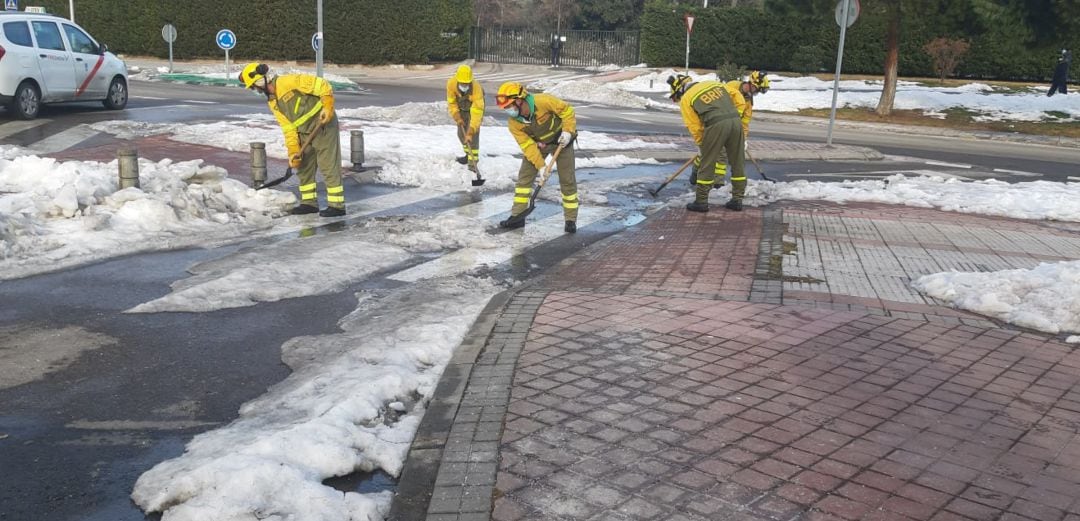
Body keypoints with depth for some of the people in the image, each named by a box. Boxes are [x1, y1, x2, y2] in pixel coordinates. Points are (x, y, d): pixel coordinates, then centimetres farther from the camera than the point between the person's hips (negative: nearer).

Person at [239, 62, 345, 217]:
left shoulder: (288, 81, -17)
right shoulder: (272, 103, 9)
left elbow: (322, 85, -19)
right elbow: (288, 127, 7)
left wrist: (328, 107, -28)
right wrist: (293, 151, -1)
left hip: (324, 126, -9)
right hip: (304, 132, 9)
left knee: (329, 166, -6)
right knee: (303, 167, 14)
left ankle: (337, 205, -1)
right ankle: (309, 202, 25)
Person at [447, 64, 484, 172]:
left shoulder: (476, 88, -41)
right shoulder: (451, 84, -30)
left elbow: (476, 113, -43)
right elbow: (451, 102, -12)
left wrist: (470, 132, -47)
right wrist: (457, 117, -20)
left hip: (475, 106, -4)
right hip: (461, 108, 4)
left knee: (473, 134, -17)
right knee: (461, 133, 7)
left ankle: (473, 161, -14)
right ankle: (468, 154, 30)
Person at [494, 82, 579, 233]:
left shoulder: (544, 101, -33)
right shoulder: (514, 124, -19)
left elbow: (567, 110, -20)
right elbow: (527, 145, -18)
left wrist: (568, 131, -27)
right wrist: (541, 165, -22)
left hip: (561, 140, -3)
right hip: (537, 144, 4)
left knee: (567, 179, -4)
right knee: (524, 176, -4)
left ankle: (571, 219, 6)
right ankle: (517, 216, 2)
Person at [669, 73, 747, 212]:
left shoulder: (686, 99, 12)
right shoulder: (715, 84, 25)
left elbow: (694, 126, 9)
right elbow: (740, 102, 20)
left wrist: (701, 144, 21)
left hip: (716, 125, -5)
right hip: (736, 121, 5)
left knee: (707, 163, 8)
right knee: (737, 163, 15)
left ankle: (701, 202, 14)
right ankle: (737, 200, 23)